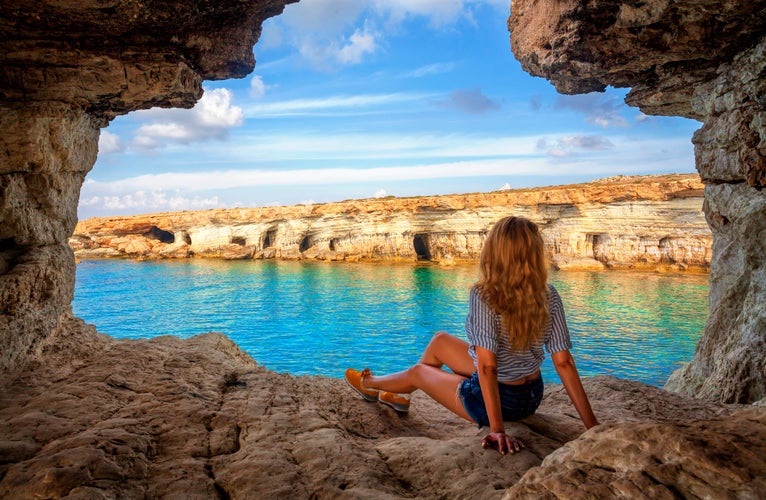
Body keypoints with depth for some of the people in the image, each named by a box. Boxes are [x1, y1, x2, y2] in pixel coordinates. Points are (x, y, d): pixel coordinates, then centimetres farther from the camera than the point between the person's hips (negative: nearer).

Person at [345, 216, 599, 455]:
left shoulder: (483, 296, -26)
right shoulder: (549, 296, -11)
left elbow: (487, 366, -29)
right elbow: (564, 362, -13)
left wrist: (497, 429, -25)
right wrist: (592, 424, -8)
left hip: (495, 399, -6)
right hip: (532, 396, 6)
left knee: (417, 371, 21)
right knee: (440, 341, 21)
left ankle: (370, 384, 53)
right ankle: (399, 395, 47)